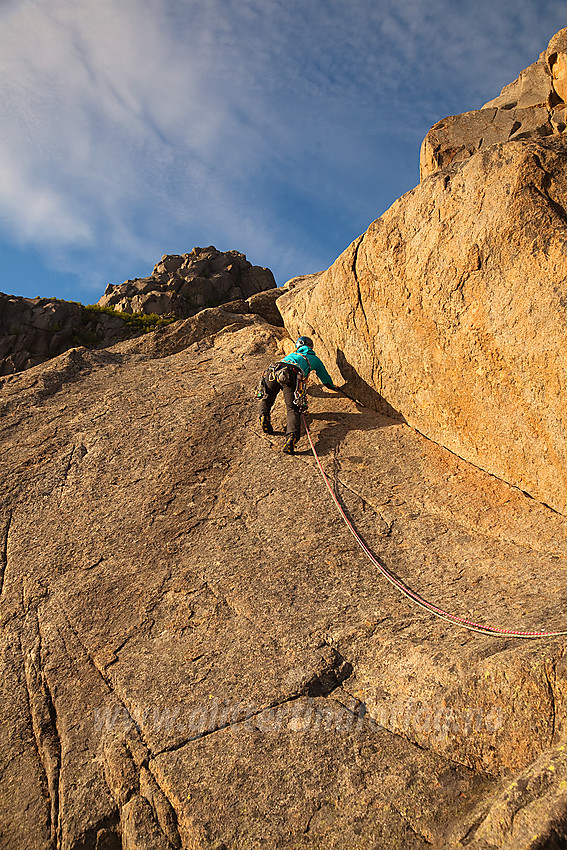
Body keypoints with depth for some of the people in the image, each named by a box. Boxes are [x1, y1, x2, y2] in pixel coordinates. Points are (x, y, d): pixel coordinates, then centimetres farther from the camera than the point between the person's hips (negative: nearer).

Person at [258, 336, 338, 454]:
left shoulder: (293, 354, 45)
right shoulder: (314, 359, 37)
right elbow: (325, 378, 47)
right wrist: (333, 387, 69)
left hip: (273, 371, 3)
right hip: (291, 376, -3)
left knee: (266, 399, 24)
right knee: (292, 409, -10)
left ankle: (264, 415, -9)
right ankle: (292, 436, -38)